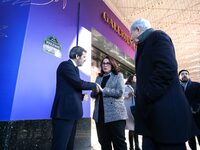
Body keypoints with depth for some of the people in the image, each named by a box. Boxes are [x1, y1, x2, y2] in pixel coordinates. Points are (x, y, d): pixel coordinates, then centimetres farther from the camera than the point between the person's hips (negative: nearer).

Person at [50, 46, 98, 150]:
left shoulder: (74, 68, 19)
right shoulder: (66, 65, -9)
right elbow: (79, 83, -20)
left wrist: (81, 96, 5)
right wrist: (94, 85, -5)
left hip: (71, 111, 10)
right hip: (65, 111, -9)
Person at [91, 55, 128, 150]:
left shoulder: (118, 75, 3)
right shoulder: (99, 77, 16)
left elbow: (119, 92, -12)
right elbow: (93, 95, 12)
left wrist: (103, 90, -13)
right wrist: (95, 91, -11)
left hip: (115, 114, -4)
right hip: (100, 115, 5)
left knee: (119, 142, 3)